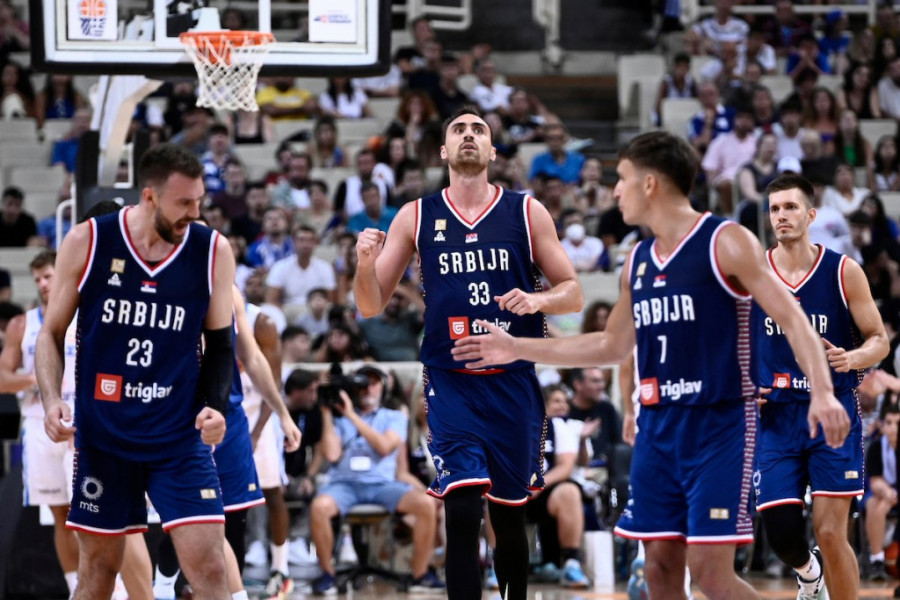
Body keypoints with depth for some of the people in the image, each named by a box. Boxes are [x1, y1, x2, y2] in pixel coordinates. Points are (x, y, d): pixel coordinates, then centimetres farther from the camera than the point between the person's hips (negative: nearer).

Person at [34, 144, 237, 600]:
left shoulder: (213, 252, -3)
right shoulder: (87, 242, -6)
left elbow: (219, 343, 8)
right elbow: (52, 332, 4)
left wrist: (215, 405, -9)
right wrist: (51, 399, -12)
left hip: (180, 438, 0)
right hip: (102, 437, 0)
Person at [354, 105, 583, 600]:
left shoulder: (526, 212, 3)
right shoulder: (416, 217, 4)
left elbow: (572, 293, 6)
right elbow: (371, 306, 5)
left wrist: (538, 300, -16)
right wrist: (365, 264, -15)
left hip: (513, 384, 1)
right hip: (450, 383, -1)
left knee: (509, 515, 10)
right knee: (461, 510, -15)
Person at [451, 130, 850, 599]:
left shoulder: (725, 243, -9)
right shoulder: (638, 260, 13)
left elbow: (791, 319, -13)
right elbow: (613, 346, 24)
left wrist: (822, 392, -28)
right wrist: (518, 349, 23)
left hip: (718, 424, -7)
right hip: (658, 428, 7)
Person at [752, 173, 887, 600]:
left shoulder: (843, 272, -3)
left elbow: (879, 340, 1)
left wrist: (853, 358, -20)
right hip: (775, 416, 2)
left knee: (830, 532, -10)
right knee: (780, 532, -1)